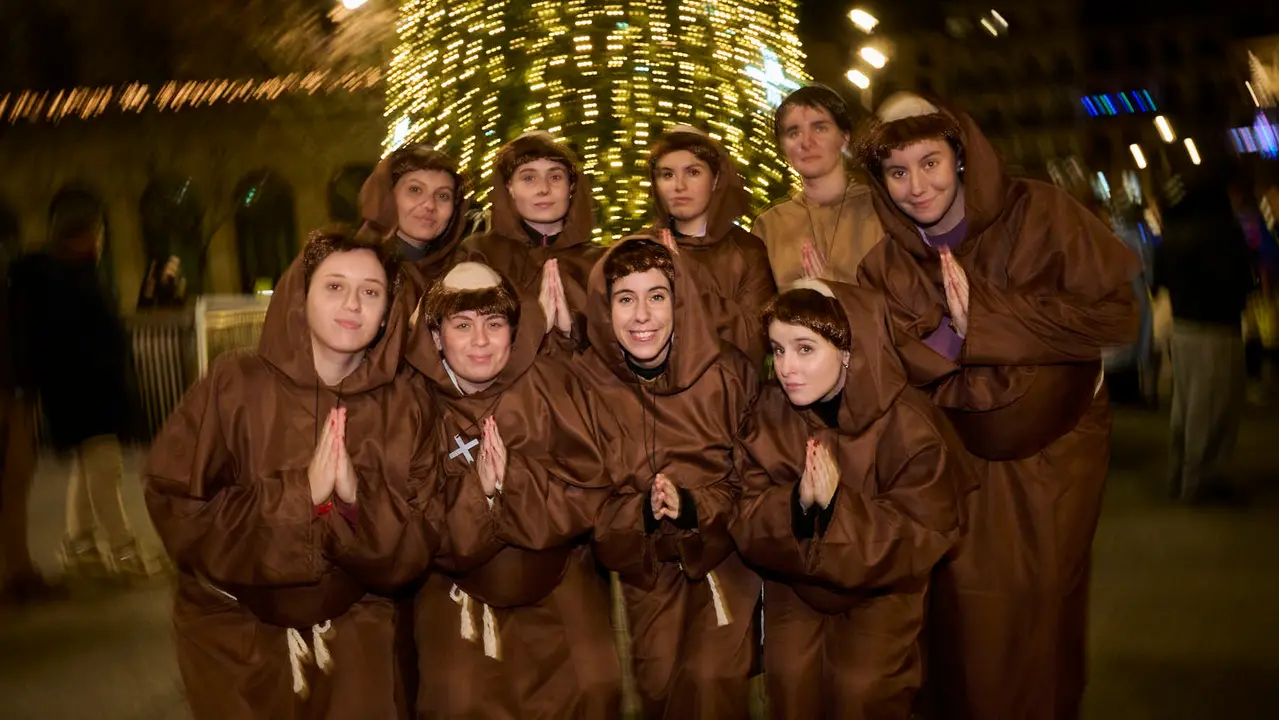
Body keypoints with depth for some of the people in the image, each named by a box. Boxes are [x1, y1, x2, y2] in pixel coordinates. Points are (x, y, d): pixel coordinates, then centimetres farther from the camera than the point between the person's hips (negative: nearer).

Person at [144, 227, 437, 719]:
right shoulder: (234, 384, -12)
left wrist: (356, 496, -26)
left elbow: (414, 551, -8)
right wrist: (296, 495, -27)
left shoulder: (401, 410, -5)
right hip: (235, 631, -1)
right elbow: (176, 511, -16)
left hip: (352, 635, 2)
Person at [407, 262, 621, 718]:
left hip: (559, 577, 1)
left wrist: (512, 480, -26)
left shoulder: (550, 382, -8)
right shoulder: (419, 401, -8)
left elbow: (588, 493, -11)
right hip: (460, 587, 0)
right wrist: (476, 491, -27)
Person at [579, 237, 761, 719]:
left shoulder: (727, 373, -10)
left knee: (710, 681, -17)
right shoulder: (585, 384, -9)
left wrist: (691, 507, -23)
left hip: (721, 559, -1)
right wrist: (642, 511, -25)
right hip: (639, 569, 1)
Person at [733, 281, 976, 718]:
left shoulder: (907, 425, -19)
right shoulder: (769, 414, -9)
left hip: (882, 587, -2)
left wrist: (838, 506, -33)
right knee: (790, 676, -10)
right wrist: (797, 503, -32)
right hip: (794, 580, 3)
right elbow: (747, 525, -10)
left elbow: (925, 535, -20)